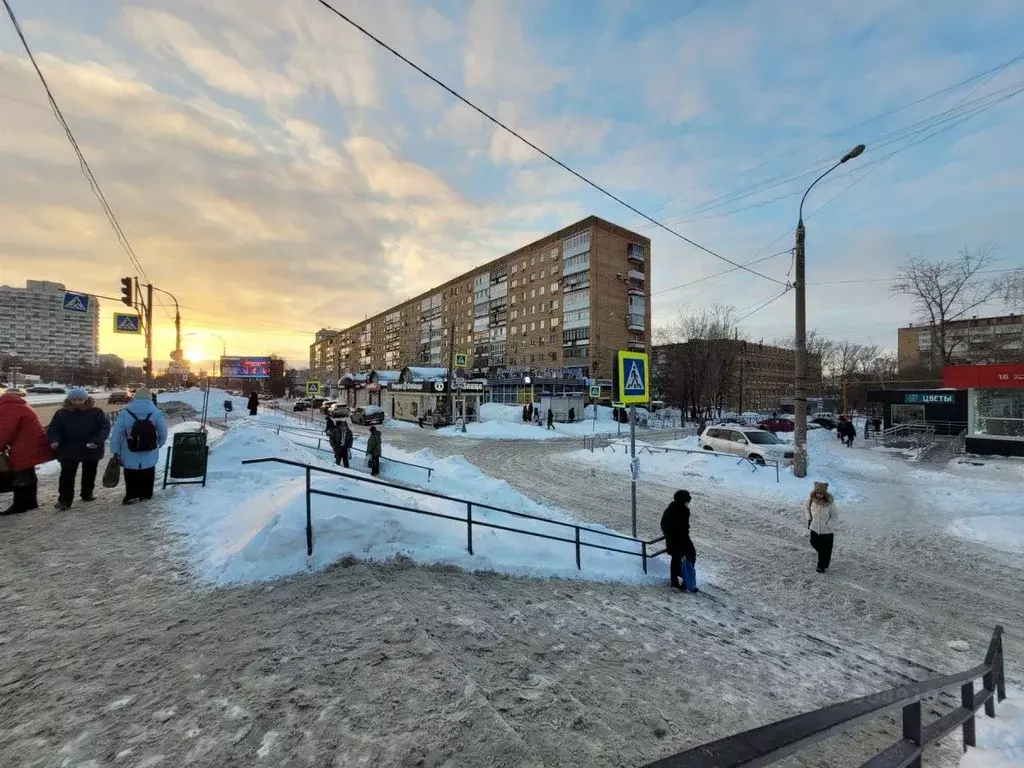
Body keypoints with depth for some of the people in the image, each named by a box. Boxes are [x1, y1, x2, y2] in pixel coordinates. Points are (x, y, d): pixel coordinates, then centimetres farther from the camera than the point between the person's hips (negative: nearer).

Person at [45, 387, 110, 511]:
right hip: (69, 450, 0)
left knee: (89, 474, 16)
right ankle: (64, 500, 4)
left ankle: (87, 494, 34)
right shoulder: (62, 413, -1)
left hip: (91, 450, 0)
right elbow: (53, 428, 2)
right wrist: (54, 440, -19)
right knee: (67, 475, -3)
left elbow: (105, 427, -10)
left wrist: (97, 441, -25)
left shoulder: (96, 412, -6)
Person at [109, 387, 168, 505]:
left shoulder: (125, 413, -8)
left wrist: (115, 451, 4)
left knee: (131, 477, 13)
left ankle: (132, 496, 12)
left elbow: (116, 434, -5)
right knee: (147, 476, 15)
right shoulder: (156, 413, -8)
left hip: (130, 456, -1)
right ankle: (145, 494, 23)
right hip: (149, 456, 1)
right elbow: (163, 433, -3)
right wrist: (159, 444, 16)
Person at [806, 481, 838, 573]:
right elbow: (806, 507, 4)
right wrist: (809, 518, -2)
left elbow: (835, 517, -12)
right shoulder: (811, 498, -17)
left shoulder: (830, 502, -25)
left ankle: (823, 566, 32)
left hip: (826, 529, -3)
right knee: (814, 543, 22)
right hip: (815, 527, 3)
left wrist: (828, 525, -21)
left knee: (825, 549, 10)